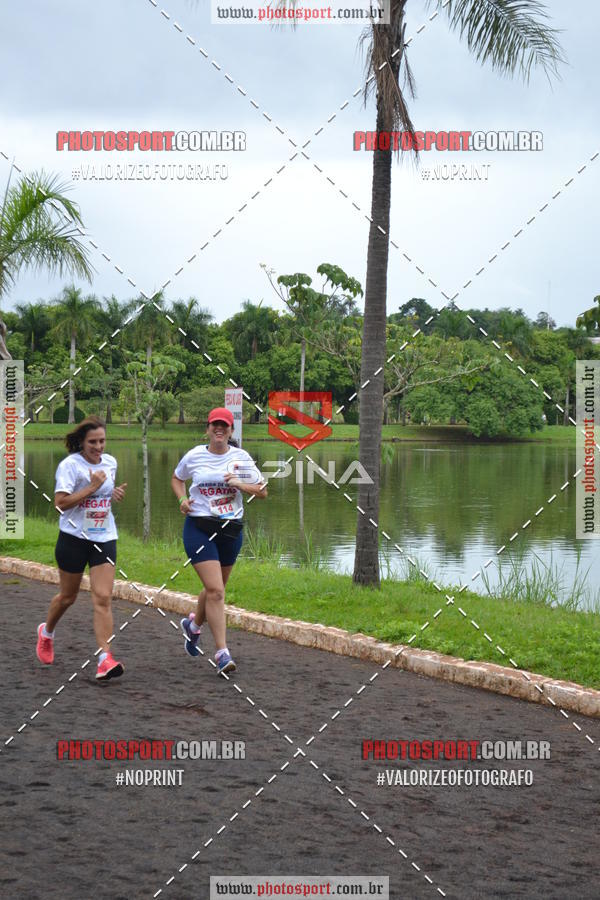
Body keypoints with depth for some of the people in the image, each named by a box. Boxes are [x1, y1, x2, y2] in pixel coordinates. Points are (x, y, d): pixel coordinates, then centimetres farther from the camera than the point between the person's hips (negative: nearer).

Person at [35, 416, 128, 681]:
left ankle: (105, 659, -13)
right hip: (74, 537, -3)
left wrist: (115, 493, 3)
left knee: (103, 598, -8)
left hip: (105, 537, 4)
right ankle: (46, 632, 44)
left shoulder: (110, 462, 6)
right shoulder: (70, 465, -12)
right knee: (68, 595, 14)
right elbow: (61, 502, -20)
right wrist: (93, 486, -23)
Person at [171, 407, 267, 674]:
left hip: (231, 529, 3)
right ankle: (222, 654, -11)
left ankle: (193, 625, 48)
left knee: (215, 588, 17)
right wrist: (182, 499, 1)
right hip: (199, 527, -3)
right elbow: (177, 478, 20)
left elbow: (262, 491, 3)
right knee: (215, 591, -14)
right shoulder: (194, 456, 1)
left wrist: (239, 484, -14)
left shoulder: (241, 457, 2)